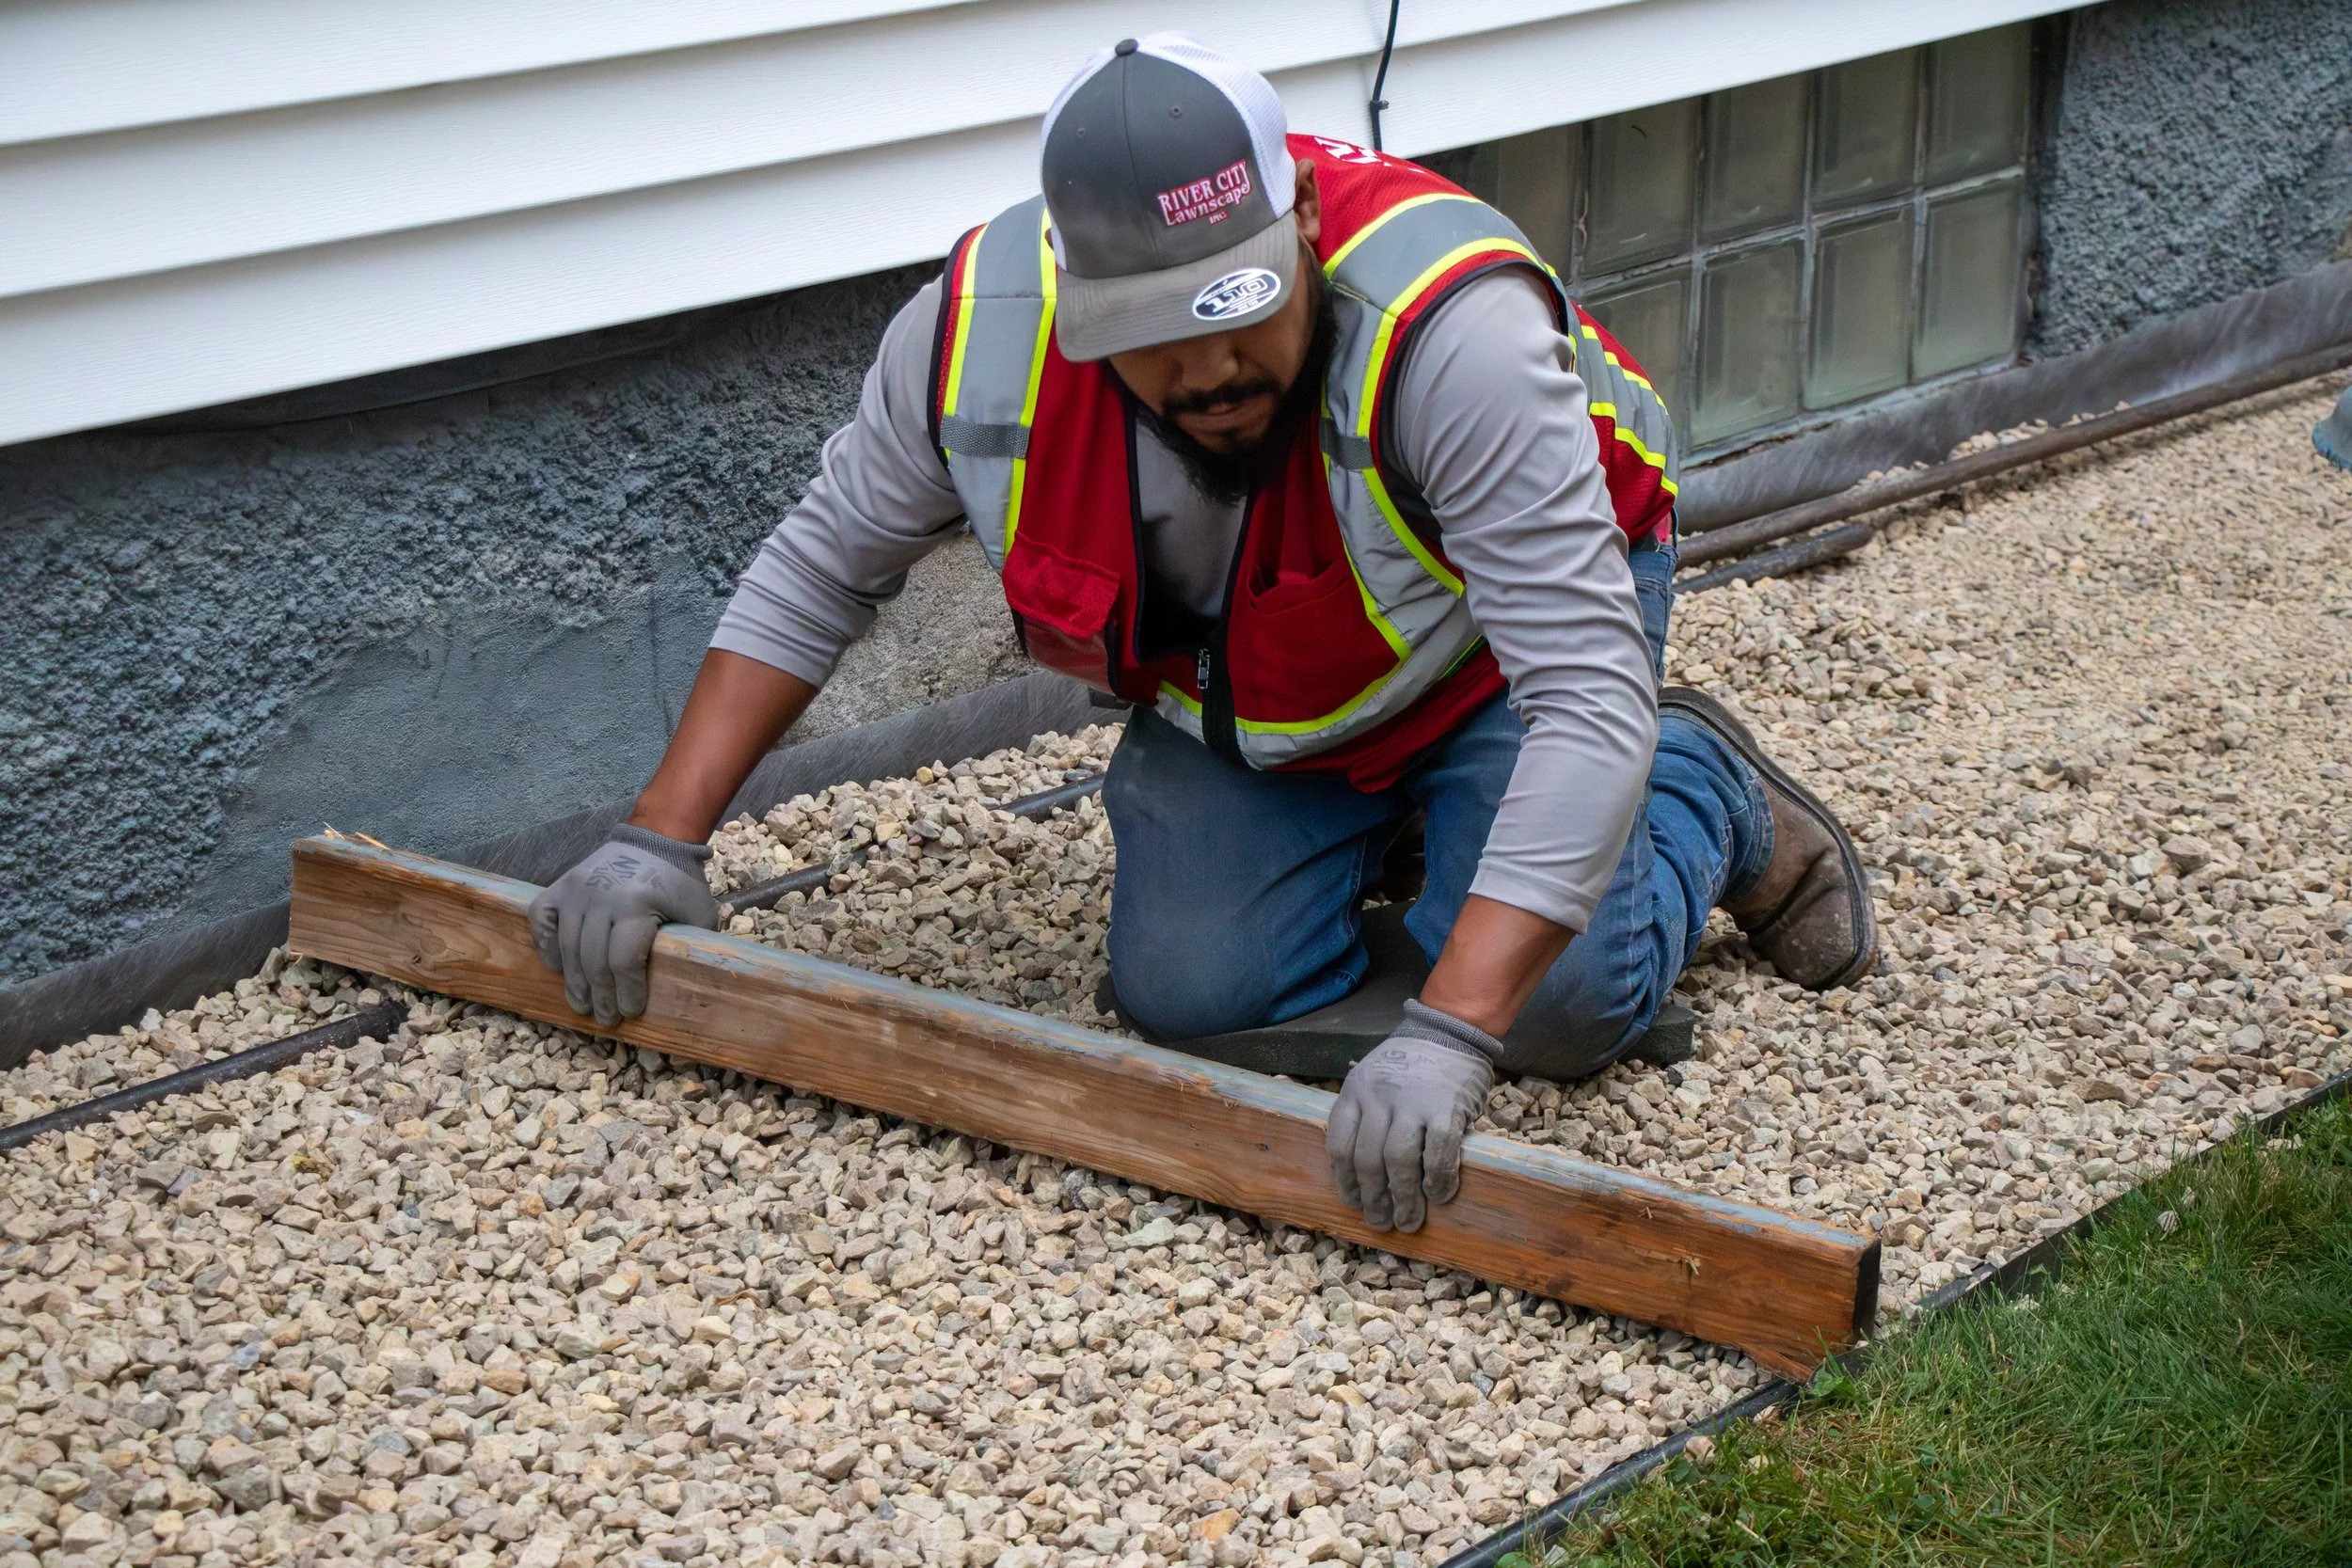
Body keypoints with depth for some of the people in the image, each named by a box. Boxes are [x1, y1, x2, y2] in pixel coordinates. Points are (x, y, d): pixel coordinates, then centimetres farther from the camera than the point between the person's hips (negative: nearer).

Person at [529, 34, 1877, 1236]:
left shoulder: (1450, 332, -43)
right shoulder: (980, 334, -29)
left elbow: (1589, 701, -46)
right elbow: (819, 575, -11)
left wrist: (1448, 1034, -54)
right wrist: (663, 843, -18)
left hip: (1488, 644, -4)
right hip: (1240, 683, 4)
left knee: (1562, 1006, -20)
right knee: (1190, 996, -13)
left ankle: (1706, 794, 13)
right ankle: (1374, 828, 19)